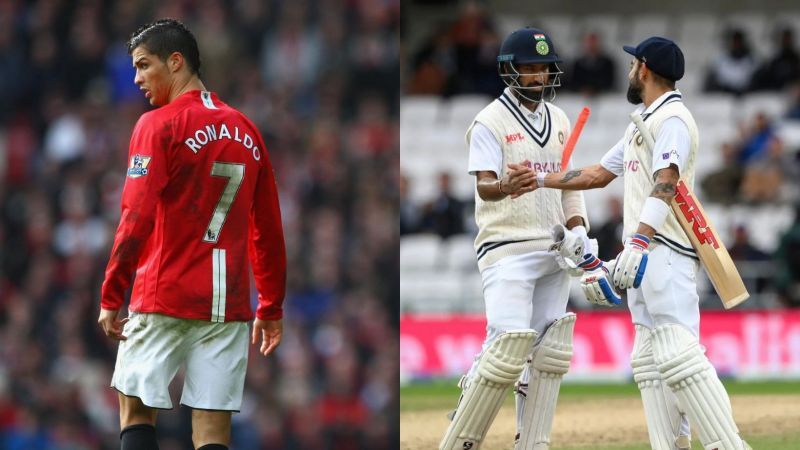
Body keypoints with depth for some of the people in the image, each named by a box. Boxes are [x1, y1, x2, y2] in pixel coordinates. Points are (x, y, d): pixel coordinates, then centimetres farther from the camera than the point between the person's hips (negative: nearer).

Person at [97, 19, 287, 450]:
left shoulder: (158, 125, -5)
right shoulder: (246, 131, 12)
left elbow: (136, 220, -13)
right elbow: (269, 231, 15)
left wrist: (111, 297, -11)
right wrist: (272, 307, 21)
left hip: (164, 297, -4)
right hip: (228, 302, 4)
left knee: (136, 409, 5)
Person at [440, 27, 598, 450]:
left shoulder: (558, 119, 14)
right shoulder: (490, 122, -7)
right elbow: (484, 186, -20)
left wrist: (577, 231, 6)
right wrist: (505, 187, -43)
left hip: (553, 251, 7)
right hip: (508, 250, -7)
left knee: (548, 352, 3)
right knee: (507, 347, -17)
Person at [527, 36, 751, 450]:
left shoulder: (672, 119, -8)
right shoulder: (641, 125, 23)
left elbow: (665, 186, -21)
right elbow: (599, 174, 33)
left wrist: (637, 244, -32)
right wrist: (541, 180, 33)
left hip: (666, 254, -10)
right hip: (645, 259, 10)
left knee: (678, 356, -20)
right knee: (650, 361, 5)